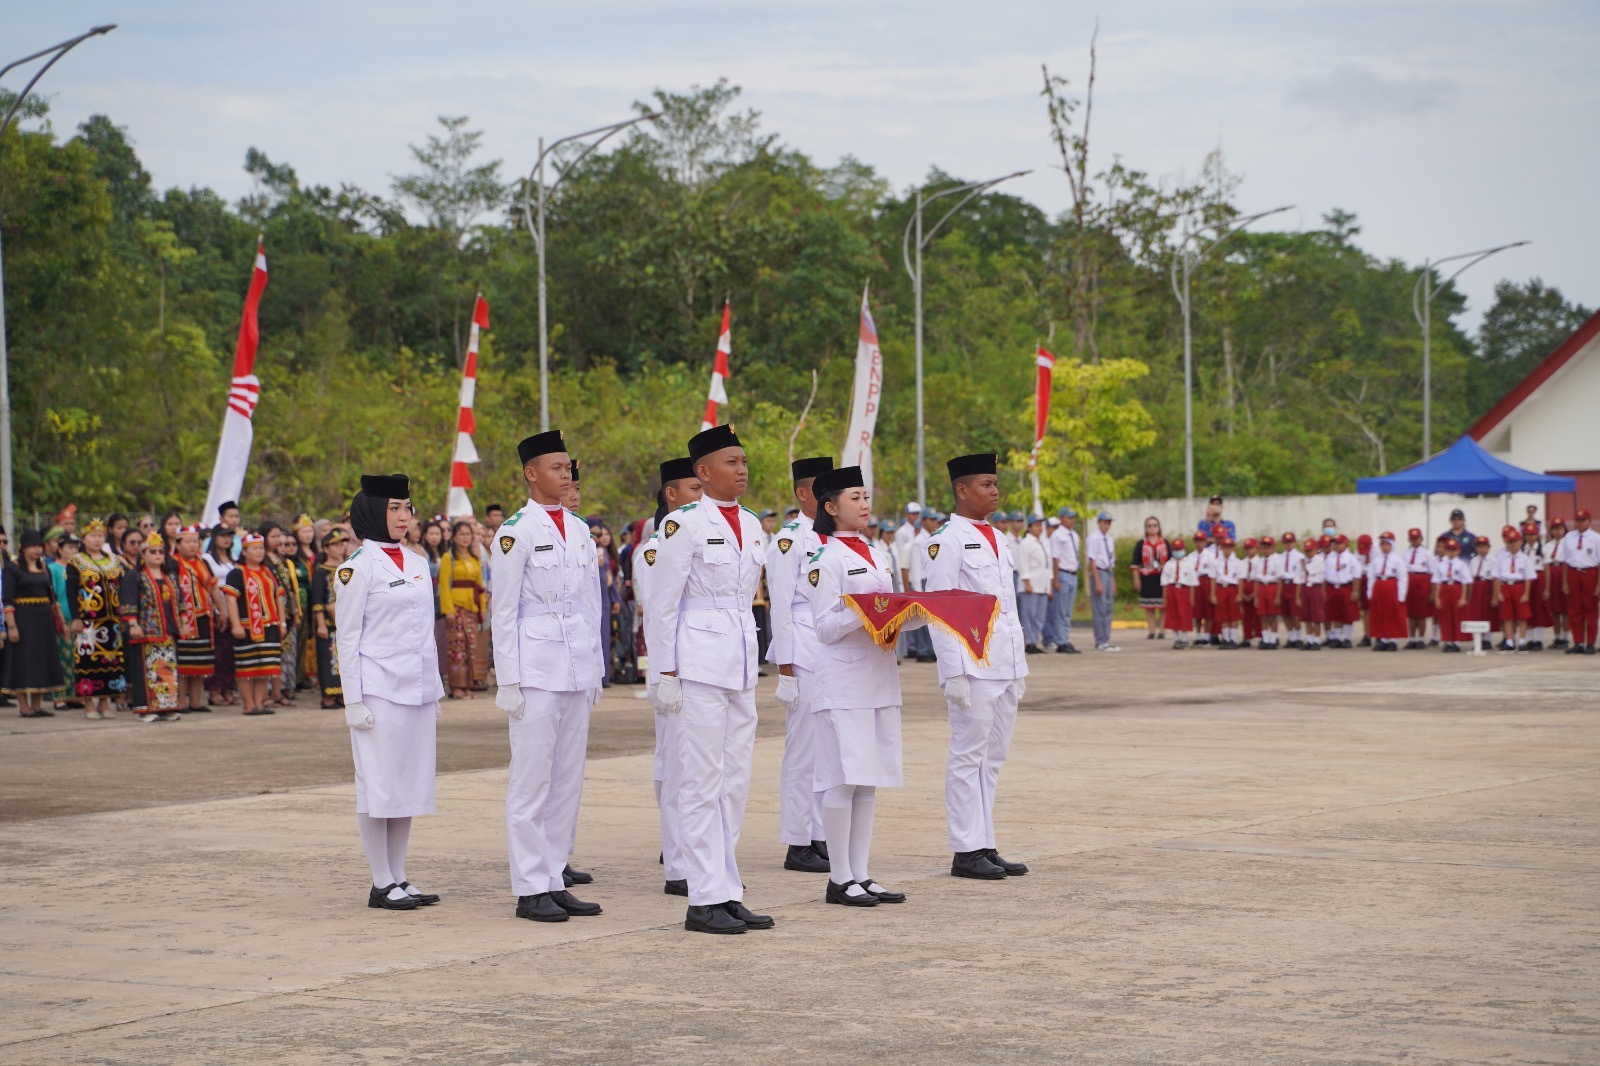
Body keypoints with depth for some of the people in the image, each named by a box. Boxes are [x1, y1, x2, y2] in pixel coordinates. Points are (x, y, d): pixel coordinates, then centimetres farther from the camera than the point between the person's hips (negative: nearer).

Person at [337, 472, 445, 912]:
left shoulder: (418, 564, 13)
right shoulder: (358, 567, -6)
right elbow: (348, 637, -7)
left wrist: (435, 695, 15)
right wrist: (354, 701, -12)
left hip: (418, 690, 7)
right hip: (379, 691, -7)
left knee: (411, 785, 8)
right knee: (379, 786, -2)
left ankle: (399, 878, 15)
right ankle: (381, 884, 3)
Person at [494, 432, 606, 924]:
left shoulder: (580, 531, 13)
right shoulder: (516, 532, -6)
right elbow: (504, 609, -7)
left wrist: (595, 669, 14)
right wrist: (509, 680, -10)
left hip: (577, 665, 7)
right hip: (535, 666, -7)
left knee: (568, 776, 8)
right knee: (532, 778, -4)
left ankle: (556, 877, 14)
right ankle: (531, 888, -1)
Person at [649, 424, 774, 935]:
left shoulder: (752, 524, 13)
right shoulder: (684, 523, -8)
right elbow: (663, 603, -8)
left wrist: (753, 661, 17)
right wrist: (667, 672, -11)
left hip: (742, 662, 7)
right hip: (699, 659, -7)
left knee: (736, 778, 9)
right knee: (703, 779, -5)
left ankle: (729, 893, 15)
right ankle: (705, 899, -2)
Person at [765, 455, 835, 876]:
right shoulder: (789, 539, -8)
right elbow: (780, 607, -11)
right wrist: (785, 670, -15)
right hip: (805, 655, -7)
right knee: (803, 751, -4)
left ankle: (822, 838, 15)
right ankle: (798, 845, 2)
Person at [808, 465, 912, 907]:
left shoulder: (879, 555, 16)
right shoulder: (826, 558, -7)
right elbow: (825, 628, -12)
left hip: (880, 678, 8)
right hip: (843, 681, -7)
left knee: (869, 779, 8)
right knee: (844, 777, -7)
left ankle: (861, 874, 12)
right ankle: (840, 879, -1)